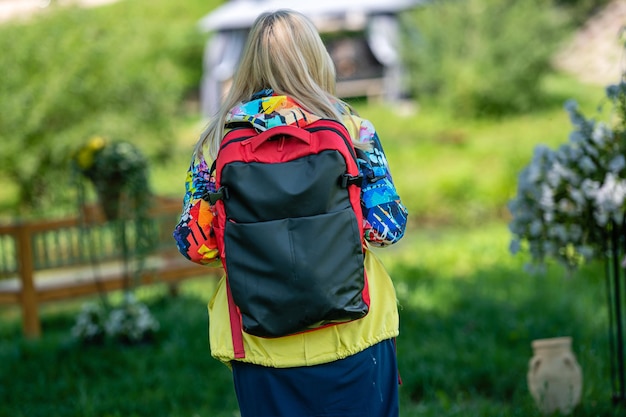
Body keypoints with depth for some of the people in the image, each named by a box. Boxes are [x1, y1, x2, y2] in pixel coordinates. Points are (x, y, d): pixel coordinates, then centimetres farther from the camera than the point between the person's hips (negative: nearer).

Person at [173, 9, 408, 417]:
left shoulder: (218, 139, -2)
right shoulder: (351, 128, -7)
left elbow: (195, 244, -1)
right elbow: (388, 226, -7)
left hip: (259, 344, 2)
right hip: (351, 336, -1)